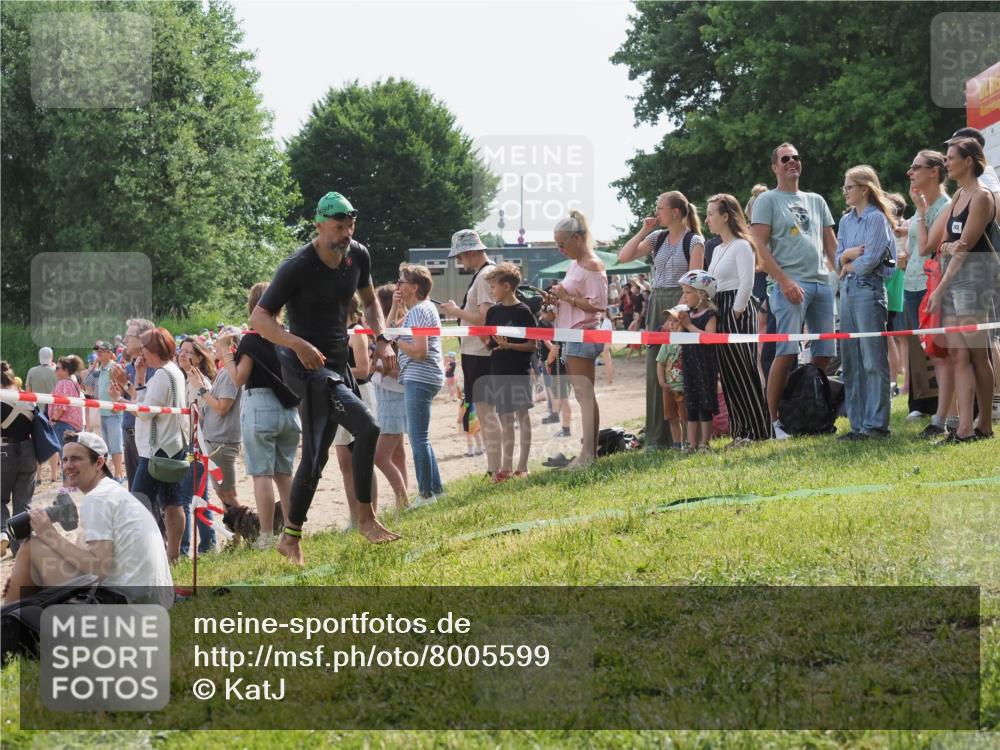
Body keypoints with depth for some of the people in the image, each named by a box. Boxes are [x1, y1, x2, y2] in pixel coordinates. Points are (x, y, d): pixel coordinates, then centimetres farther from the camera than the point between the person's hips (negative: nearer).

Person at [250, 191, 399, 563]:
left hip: (337, 365, 8)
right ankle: (366, 519, -13)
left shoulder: (358, 256, 3)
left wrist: (381, 340, 4)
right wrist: (298, 344, -34)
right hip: (306, 365, -8)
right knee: (367, 426, -23)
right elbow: (259, 318, -18)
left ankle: (291, 537, 19)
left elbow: (370, 301, 22)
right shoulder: (297, 267, -18)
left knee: (316, 455, 10)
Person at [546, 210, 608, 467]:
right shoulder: (574, 264, 17)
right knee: (582, 395, 10)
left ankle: (589, 453, -15)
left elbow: (599, 304, -18)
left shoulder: (592, 266, -11)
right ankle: (588, 452, 12)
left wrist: (568, 298, -16)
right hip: (571, 336, 10)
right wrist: (557, 300, 8)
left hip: (584, 335, -10)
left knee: (585, 394, -12)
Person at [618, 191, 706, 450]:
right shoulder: (657, 238, 12)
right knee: (655, 369, 3)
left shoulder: (694, 241, -4)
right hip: (657, 303, 6)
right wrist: (644, 231, 3)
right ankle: (658, 437, 8)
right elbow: (623, 257, 8)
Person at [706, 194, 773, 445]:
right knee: (728, 374, 7)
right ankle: (740, 432, 10)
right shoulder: (717, 250, 19)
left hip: (737, 313, -9)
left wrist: (736, 312, -16)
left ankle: (758, 431, -4)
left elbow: (747, 284, -16)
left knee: (743, 373, -7)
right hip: (719, 313, 9)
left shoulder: (741, 246, -8)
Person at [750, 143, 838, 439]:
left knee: (824, 353, 3)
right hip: (790, 285, -6)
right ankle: (773, 420, -9)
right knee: (787, 352, -13)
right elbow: (761, 247, -5)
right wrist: (784, 281, -15)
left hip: (822, 282, 6)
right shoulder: (767, 201, 4)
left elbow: (831, 245, 21)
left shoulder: (816, 201, 21)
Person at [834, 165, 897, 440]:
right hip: (847, 291, 8)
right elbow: (838, 259, 11)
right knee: (851, 361, 6)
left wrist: (848, 265, 2)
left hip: (869, 289, -8)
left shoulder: (876, 218, -5)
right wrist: (848, 254, -9)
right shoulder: (846, 220, 17)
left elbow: (870, 260, -13)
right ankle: (858, 424, 10)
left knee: (873, 360, -7)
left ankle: (877, 423, -7)